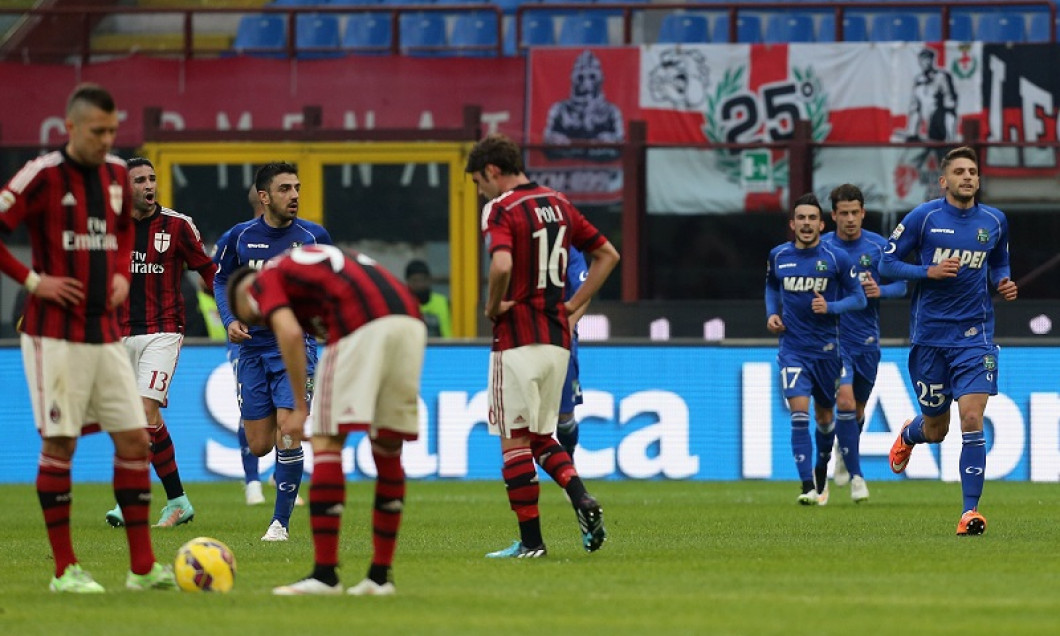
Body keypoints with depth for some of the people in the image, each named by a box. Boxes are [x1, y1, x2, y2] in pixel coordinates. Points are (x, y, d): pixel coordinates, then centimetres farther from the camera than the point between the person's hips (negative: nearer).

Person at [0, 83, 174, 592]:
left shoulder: (116, 174, 10)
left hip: (106, 334, 6)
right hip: (55, 335, -6)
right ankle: (65, 569, 3)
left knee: (134, 439, 2)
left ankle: (143, 567, 7)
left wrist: (122, 274, 11)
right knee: (60, 444, -4)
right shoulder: (43, 176, -10)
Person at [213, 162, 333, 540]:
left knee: (288, 432, -16)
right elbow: (221, 280, 13)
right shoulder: (240, 237, -1)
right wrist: (230, 320, -3)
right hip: (253, 347, 2)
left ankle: (281, 521, -6)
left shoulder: (314, 236, -2)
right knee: (259, 446, 2)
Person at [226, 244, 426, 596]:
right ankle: (381, 575, 17)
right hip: (411, 319, 7)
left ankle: (325, 573, -3)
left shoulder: (266, 280, 16)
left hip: (361, 327, -7)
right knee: (388, 449, 15)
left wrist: (300, 405, 2)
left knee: (327, 444, 1)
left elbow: (290, 333, -4)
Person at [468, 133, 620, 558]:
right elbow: (608, 255, 18)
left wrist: (493, 308, -11)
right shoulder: (558, 204, 12)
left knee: (515, 439, 0)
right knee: (540, 437, 17)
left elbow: (502, 265, -29)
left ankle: (530, 541, 0)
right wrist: (573, 305, 15)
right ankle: (582, 499, -7)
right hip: (557, 336, 7)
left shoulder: (502, 210, -11)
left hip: (518, 338, -7)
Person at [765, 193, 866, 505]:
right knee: (799, 413, -15)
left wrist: (830, 307, -19)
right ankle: (808, 487, -19)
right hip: (793, 347, 0)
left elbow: (858, 298, -2)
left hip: (827, 347, 0)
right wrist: (771, 314, 4)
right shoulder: (778, 256, 2)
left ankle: (822, 469, 42)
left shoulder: (836, 258, -7)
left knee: (824, 416, 13)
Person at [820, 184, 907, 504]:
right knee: (845, 401, -18)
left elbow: (901, 285, 3)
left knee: (858, 409, 13)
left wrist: (881, 290, -17)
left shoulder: (879, 247, -1)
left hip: (867, 339, 3)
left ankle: (843, 453, 44)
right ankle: (855, 476, -12)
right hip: (833, 337, -3)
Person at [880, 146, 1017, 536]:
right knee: (936, 429, 11)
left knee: (972, 419, -15)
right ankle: (907, 435, 50)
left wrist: (1003, 284, 0)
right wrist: (929, 271, -16)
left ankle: (970, 511, -12)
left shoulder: (994, 221, 5)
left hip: (975, 336, 1)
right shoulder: (923, 218, -4)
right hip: (929, 335, -1)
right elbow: (888, 263, -1)